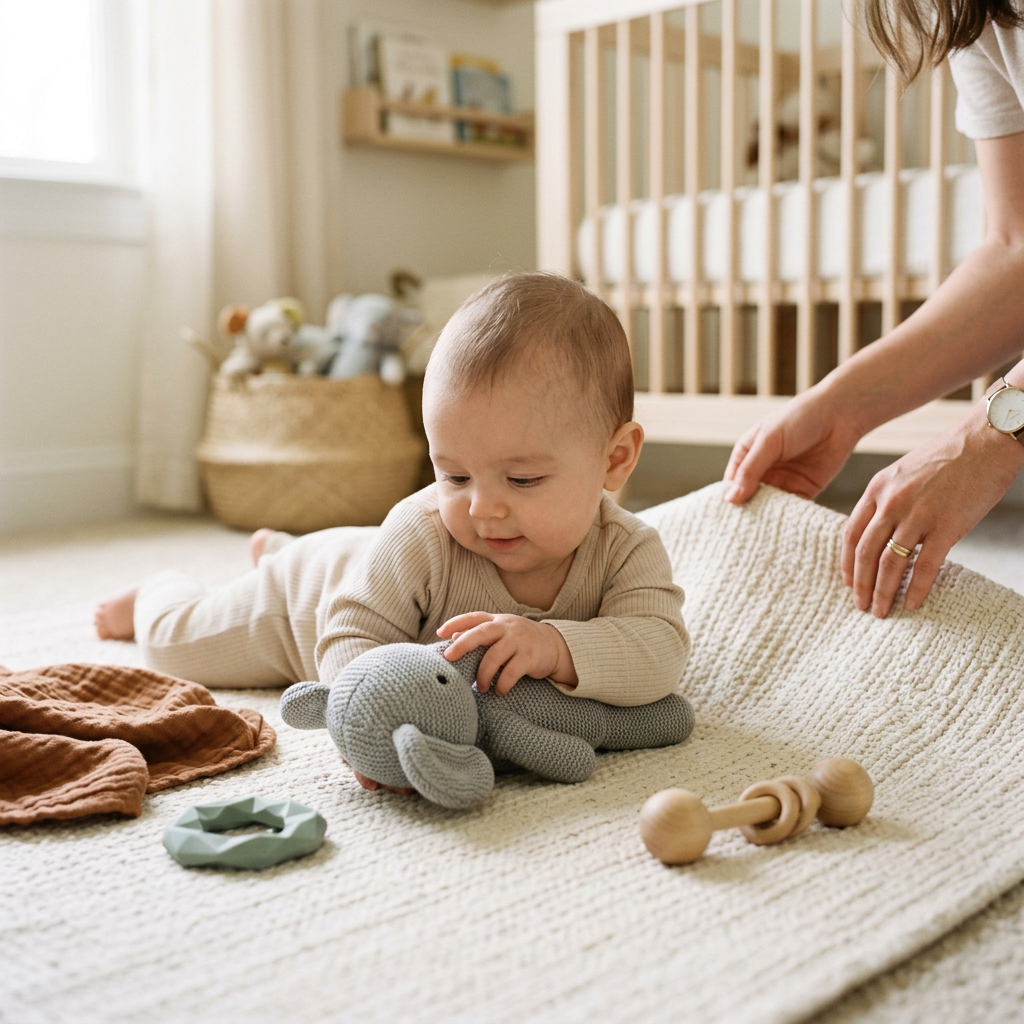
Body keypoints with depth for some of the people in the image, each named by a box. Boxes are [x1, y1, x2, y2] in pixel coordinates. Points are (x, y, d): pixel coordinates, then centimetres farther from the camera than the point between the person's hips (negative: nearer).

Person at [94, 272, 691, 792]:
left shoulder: (625, 552, -37)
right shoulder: (422, 535, -43)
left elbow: (662, 651, -47)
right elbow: (350, 638, -38)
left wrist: (556, 647, -65)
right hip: (317, 594, -3)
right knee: (177, 643, 16)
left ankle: (277, 548, 64)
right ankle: (156, 594, 49)